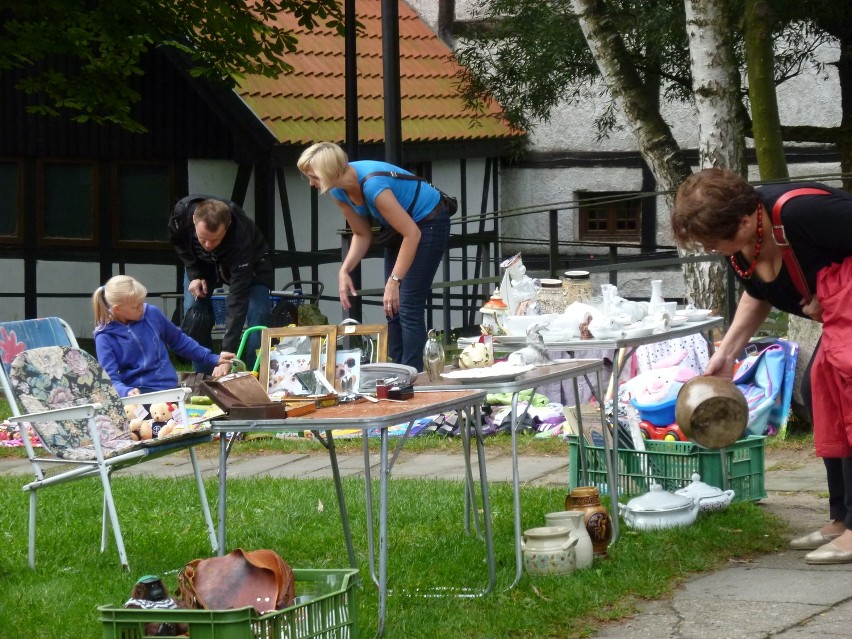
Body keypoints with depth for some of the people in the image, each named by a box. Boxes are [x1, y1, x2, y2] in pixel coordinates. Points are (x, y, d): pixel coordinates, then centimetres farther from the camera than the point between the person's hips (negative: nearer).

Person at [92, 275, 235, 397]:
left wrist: (213, 359, 24)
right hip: (138, 394, -3)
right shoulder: (106, 338, -3)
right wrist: (127, 392, -33)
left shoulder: (152, 314, 7)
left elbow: (179, 341, 24)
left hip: (170, 388, 3)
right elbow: (111, 380, -10)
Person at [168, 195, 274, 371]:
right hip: (201, 263, 3)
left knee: (257, 315, -22)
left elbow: (238, 297, -45)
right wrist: (194, 275, -20)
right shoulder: (182, 212, -36)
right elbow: (177, 241, -8)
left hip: (250, 262, -3)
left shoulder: (241, 234, -45)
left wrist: (227, 352, -50)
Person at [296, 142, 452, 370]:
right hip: (402, 224, 9)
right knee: (392, 308, 7)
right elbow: (362, 235, 4)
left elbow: (412, 234, -32)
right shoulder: (340, 190, -9)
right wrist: (344, 271, -11)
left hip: (429, 222, -9)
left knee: (408, 307, -15)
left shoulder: (372, 185, -35)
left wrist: (394, 281, -32)